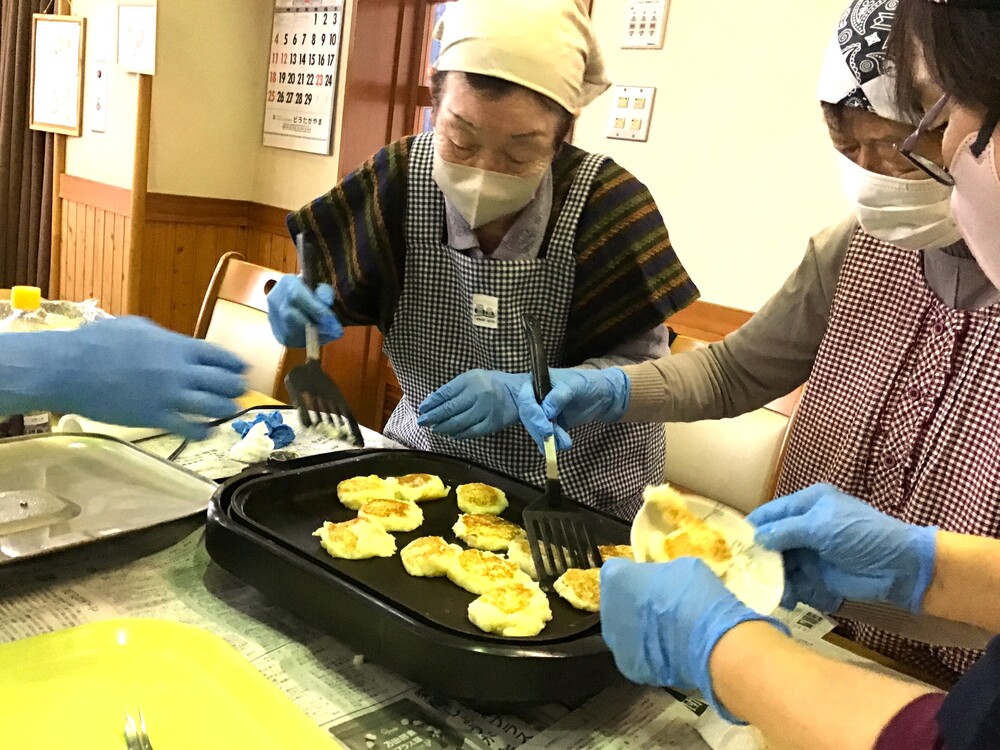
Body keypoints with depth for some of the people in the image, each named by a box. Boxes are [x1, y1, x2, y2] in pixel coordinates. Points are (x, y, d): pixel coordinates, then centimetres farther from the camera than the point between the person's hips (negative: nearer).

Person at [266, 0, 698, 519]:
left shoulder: (607, 202, -19)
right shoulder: (403, 177, -11)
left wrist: (523, 392, -29)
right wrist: (300, 307, -24)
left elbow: (643, 368, -15)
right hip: (429, 457, 3)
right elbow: (340, 293, -2)